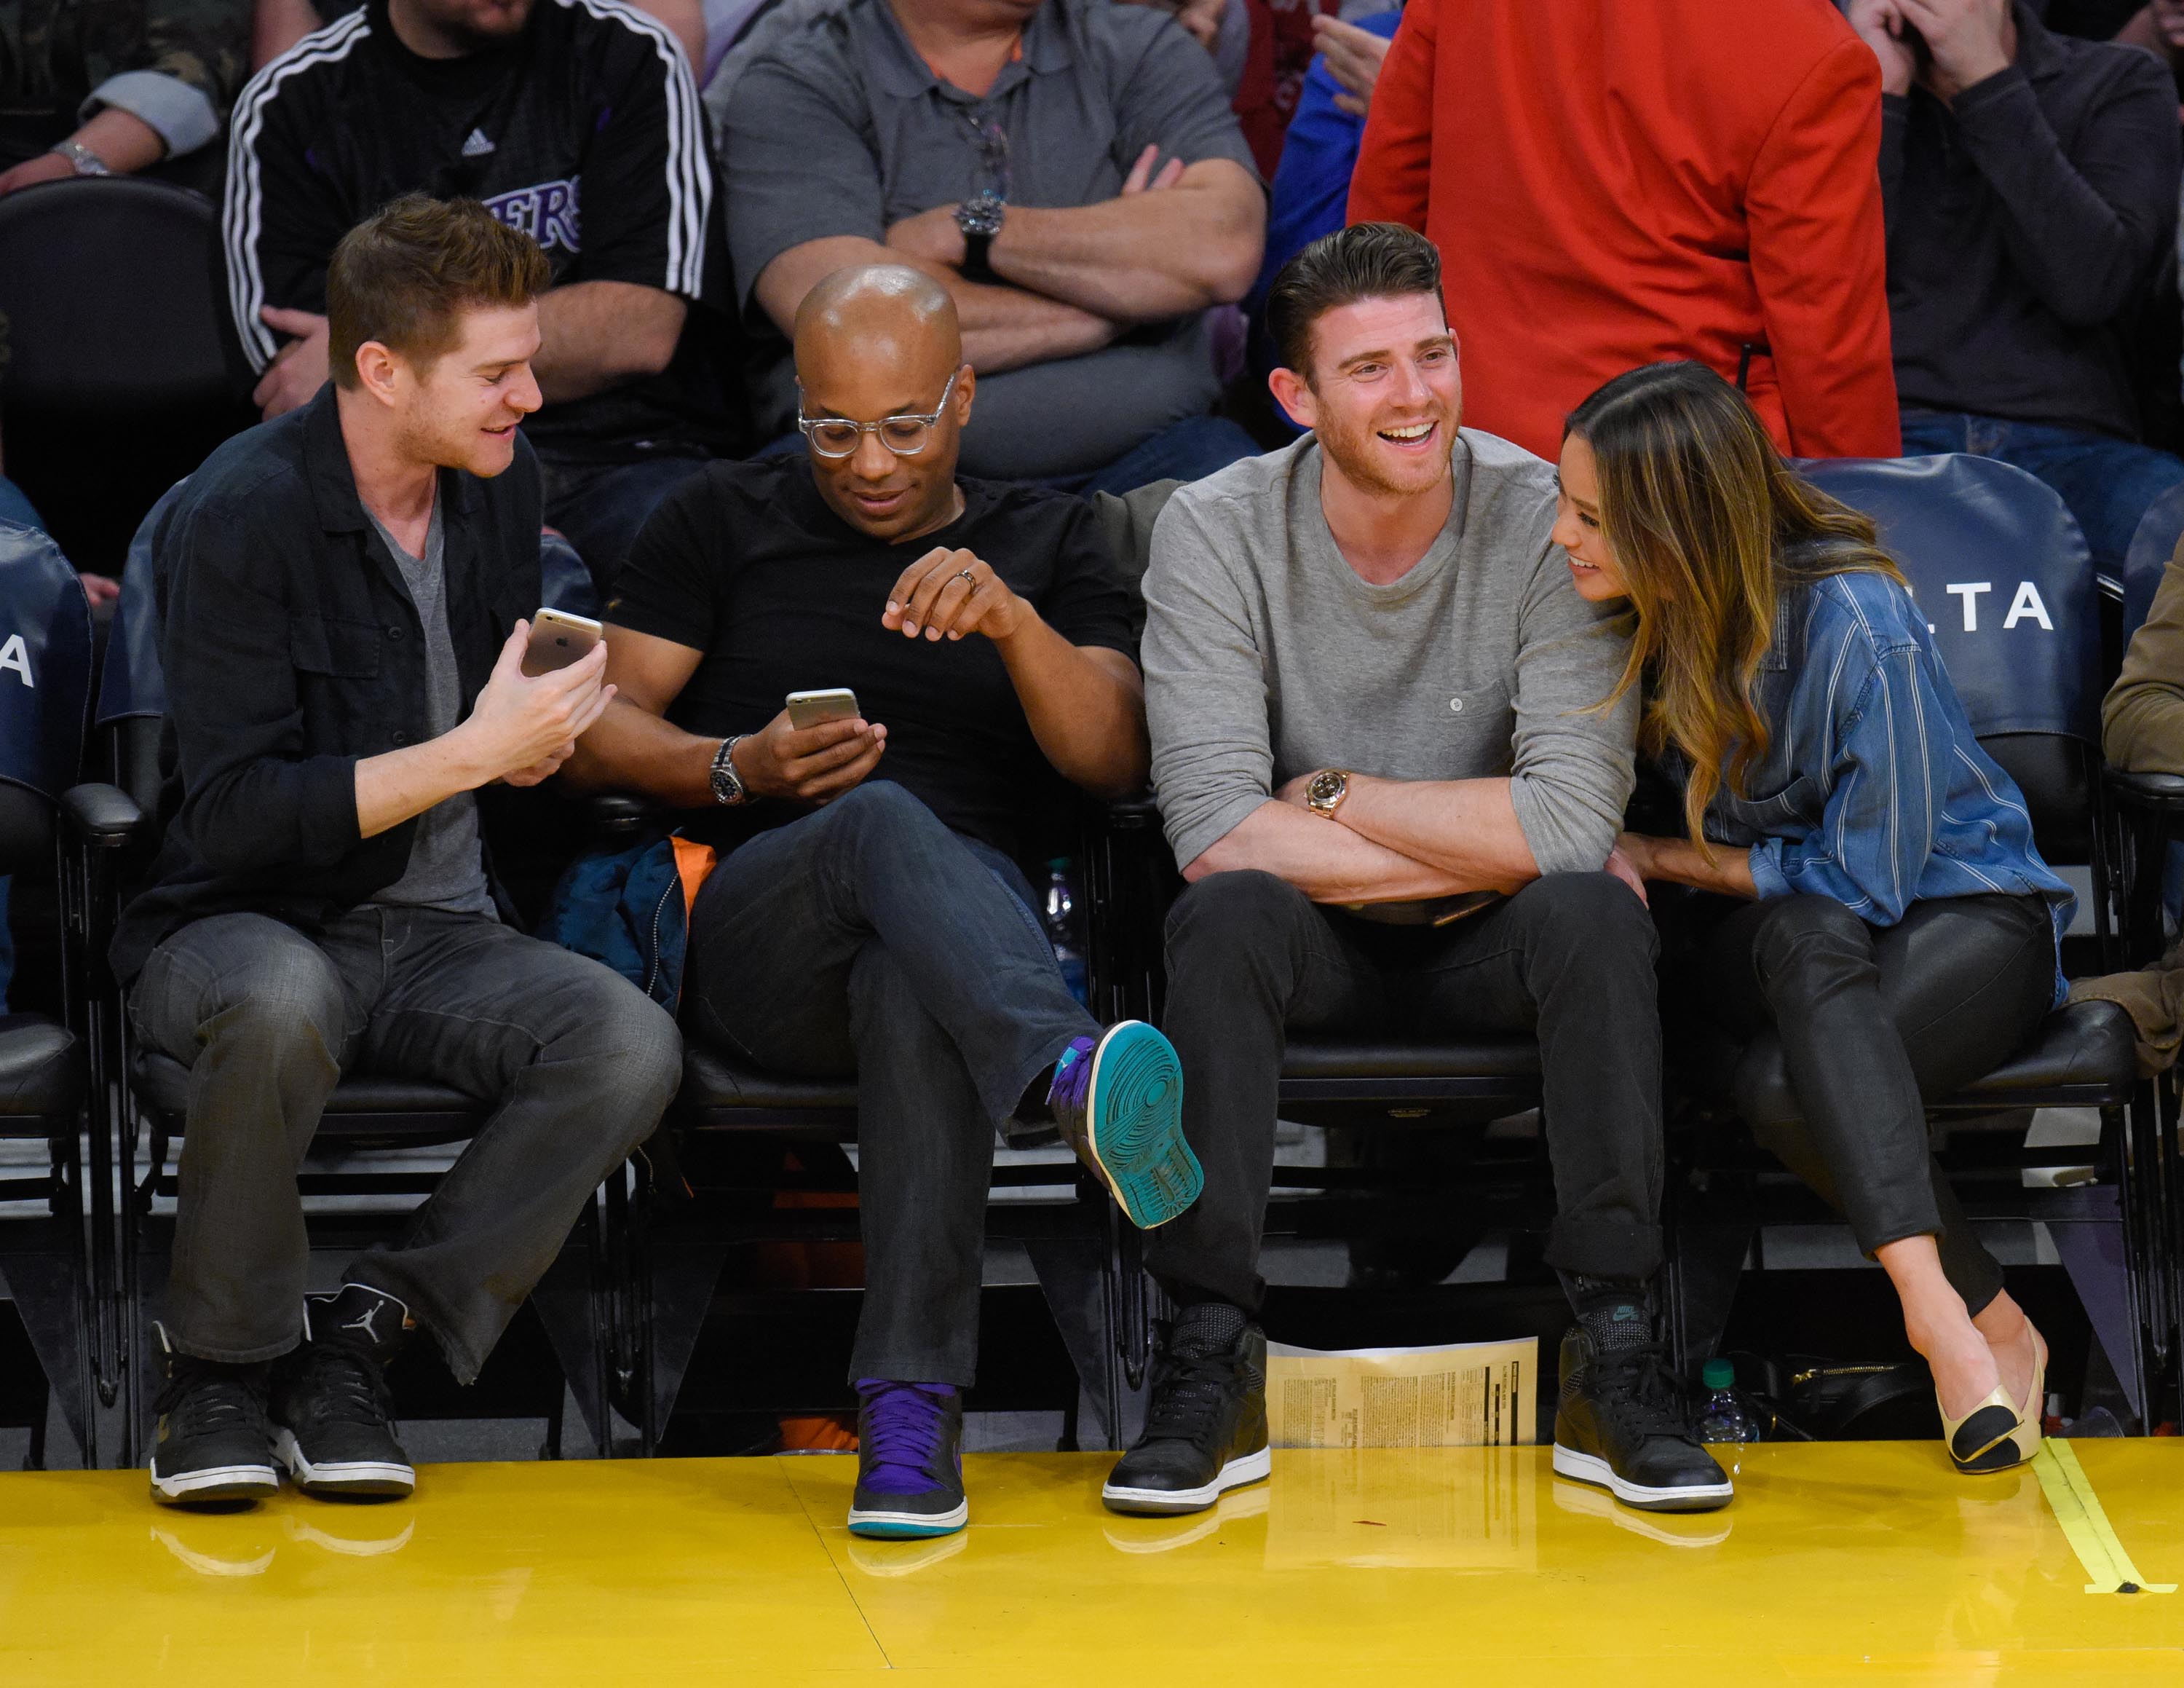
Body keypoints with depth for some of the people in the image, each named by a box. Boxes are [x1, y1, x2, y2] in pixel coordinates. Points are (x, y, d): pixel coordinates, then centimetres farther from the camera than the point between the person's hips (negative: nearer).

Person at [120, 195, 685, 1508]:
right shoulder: (243, 515, -15)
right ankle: (224, 1356, -17)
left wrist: (541, 736, 1)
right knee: (281, 1001, -41)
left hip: (442, 932, 5)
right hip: (241, 923, -5)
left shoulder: (502, 483, 7)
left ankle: (363, 1329, -13)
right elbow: (231, 817, -21)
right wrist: (472, 753, -23)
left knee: (633, 1044, -25)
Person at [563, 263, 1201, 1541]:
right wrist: (738, 770, -9)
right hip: (756, 939, 0)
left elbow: (1117, 763, 5)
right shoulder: (723, 523, 20)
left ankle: (913, 1401, -49)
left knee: (920, 995, -41)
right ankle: (1073, 1073, -65)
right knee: (885, 823, -38)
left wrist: (1012, 619, -13)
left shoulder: (1051, 543, 21)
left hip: (976, 920, 0)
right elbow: (599, 727, 12)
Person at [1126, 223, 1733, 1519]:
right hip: (1314, 952, 0)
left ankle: (1614, 1360, -28)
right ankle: (1214, 1360, -29)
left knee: (1592, 913, -32)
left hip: (1492, 963, 0)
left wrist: (1332, 797, -16)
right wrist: (1488, 853, -20)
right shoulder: (1218, 535, -10)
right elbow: (1214, 829, -21)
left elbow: (1574, 821, -22)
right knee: (1226, 913, -32)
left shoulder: (1546, 523, -12)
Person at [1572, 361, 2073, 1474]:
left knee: (1788, 1097, -37)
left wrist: (1665, 860, -10)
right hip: (1767, 924, 4)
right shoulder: (1656, 612, -4)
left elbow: (1868, 878, -18)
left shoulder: (1858, 630, -22)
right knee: (1806, 935, -36)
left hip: (1963, 912, -4)